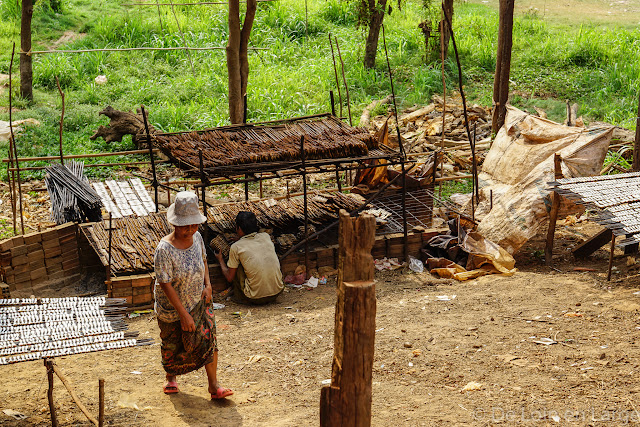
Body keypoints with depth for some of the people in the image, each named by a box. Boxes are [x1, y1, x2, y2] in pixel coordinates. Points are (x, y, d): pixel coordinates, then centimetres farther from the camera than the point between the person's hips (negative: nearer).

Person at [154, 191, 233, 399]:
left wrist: (207, 285, -1)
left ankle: (213, 384, 4)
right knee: (171, 343, 15)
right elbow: (165, 285, -25)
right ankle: (171, 377, 42)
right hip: (171, 306, -4)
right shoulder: (165, 249, -28)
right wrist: (184, 314, -24)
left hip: (198, 300, 4)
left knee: (207, 338, -5)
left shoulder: (196, 236, -9)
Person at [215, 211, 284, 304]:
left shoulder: (236, 247, -6)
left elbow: (230, 278, 4)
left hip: (256, 298, -4)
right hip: (278, 292, 4)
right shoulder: (266, 236, 5)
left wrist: (221, 260, 22)